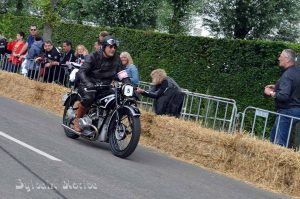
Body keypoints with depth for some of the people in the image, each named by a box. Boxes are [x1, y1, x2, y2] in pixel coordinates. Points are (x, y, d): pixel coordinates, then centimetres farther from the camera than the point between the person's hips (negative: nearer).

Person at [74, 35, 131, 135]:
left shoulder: (116, 59, 3)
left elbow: (122, 74, -1)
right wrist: (87, 83, -37)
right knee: (88, 97, -35)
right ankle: (77, 120, -12)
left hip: (104, 87, 5)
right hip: (88, 84, -4)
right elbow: (81, 71, -19)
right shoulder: (94, 56, -10)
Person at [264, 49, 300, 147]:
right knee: (273, 136, 19)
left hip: (287, 111, -10)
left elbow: (284, 96, -28)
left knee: (279, 142, -8)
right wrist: (276, 87, 16)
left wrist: (271, 93, -11)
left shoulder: (287, 75, -20)